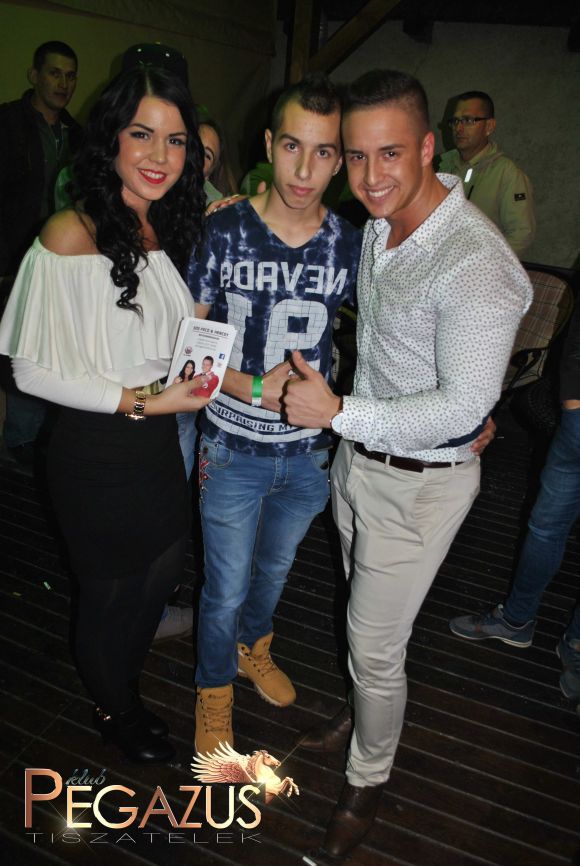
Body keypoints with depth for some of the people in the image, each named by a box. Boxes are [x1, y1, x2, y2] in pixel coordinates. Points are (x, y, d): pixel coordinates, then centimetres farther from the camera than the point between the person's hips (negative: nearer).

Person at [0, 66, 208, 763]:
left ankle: (125, 689, 52)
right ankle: (111, 711, 46)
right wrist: (142, 400, -22)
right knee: (108, 592, 15)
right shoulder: (73, 234, -19)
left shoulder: (169, 231, 3)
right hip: (97, 452, -7)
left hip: (159, 443, 7)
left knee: (159, 575, 22)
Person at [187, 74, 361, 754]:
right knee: (226, 588, 11)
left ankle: (254, 646, 56)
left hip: (310, 451, 3)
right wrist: (253, 389, -22)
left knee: (275, 567, 25)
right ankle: (214, 694, 40)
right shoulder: (223, 233, -13)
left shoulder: (350, 246, -6)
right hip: (233, 452, -2)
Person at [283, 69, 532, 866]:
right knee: (366, 617, 25)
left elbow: (464, 407, -27)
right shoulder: (378, 226, 1)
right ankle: (369, 714, 52)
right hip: (358, 456, 8)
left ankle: (367, 783, 34)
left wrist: (336, 413, -23)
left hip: (421, 481, -8)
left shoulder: (474, 263, -27)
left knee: (375, 645, 7)